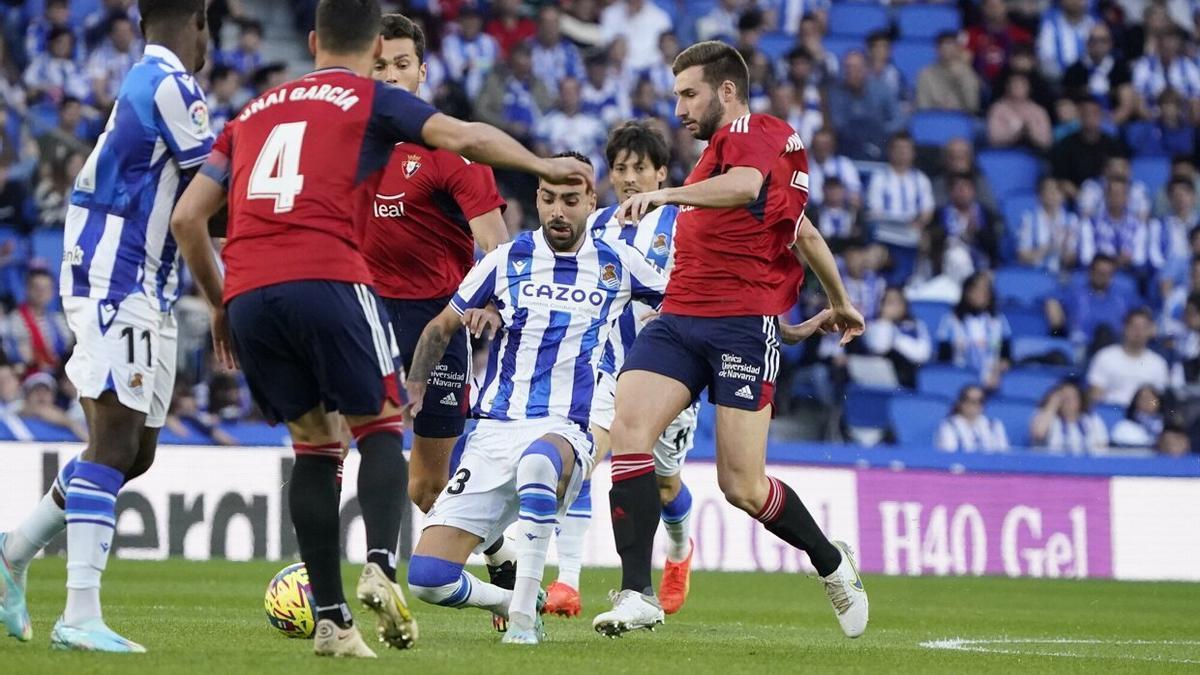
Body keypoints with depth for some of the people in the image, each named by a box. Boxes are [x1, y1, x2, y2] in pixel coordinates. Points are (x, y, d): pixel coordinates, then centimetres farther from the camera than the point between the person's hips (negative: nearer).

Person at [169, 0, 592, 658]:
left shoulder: (254, 111, 27)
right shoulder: (374, 100, 13)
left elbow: (187, 217, 23)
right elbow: (464, 137, -3)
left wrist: (219, 304, 30)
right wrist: (541, 165, 6)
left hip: (246, 292, 4)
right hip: (326, 279, -4)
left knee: (314, 444, 14)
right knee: (380, 429, 9)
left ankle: (331, 619, 6)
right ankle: (380, 565, -18)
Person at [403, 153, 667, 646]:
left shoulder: (616, 264, 6)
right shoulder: (508, 260, 6)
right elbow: (443, 326, 17)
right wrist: (414, 386, 3)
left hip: (566, 433, -2)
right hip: (493, 433, 2)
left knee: (538, 461, -43)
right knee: (427, 577, -13)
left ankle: (522, 617, -35)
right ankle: (514, 601, 19)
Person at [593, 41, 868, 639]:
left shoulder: (754, 132, -3)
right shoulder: (722, 148, 27)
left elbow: (745, 185, -28)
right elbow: (802, 231, 35)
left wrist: (667, 194, -37)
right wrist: (839, 303, 43)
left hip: (742, 323, -9)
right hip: (678, 319, 9)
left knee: (742, 485, -6)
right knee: (628, 428, -16)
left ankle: (834, 566, 22)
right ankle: (637, 595, -19)